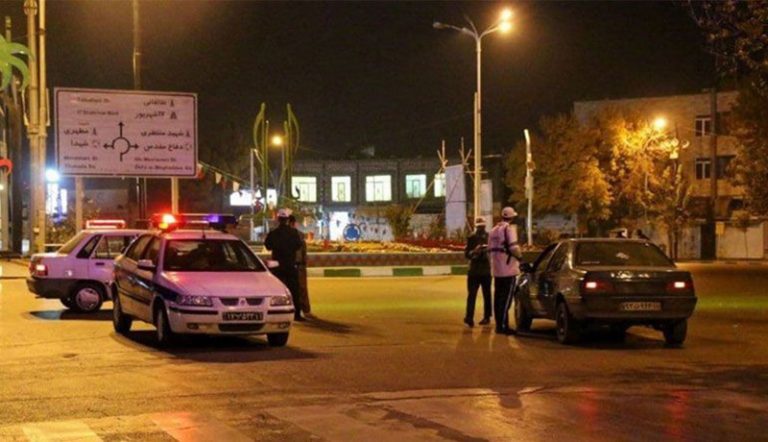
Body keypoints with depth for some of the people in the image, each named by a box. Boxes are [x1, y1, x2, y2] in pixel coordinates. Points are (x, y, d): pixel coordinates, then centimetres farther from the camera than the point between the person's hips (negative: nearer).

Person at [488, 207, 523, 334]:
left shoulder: (494, 229, 17)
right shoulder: (510, 228, -9)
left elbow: (490, 248, 17)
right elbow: (513, 247, -19)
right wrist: (519, 256, -3)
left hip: (496, 269, 8)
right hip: (508, 268, -8)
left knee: (498, 297, 12)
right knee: (506, 298, -7)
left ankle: (499, 324, 17)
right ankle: (503, 325, -9)